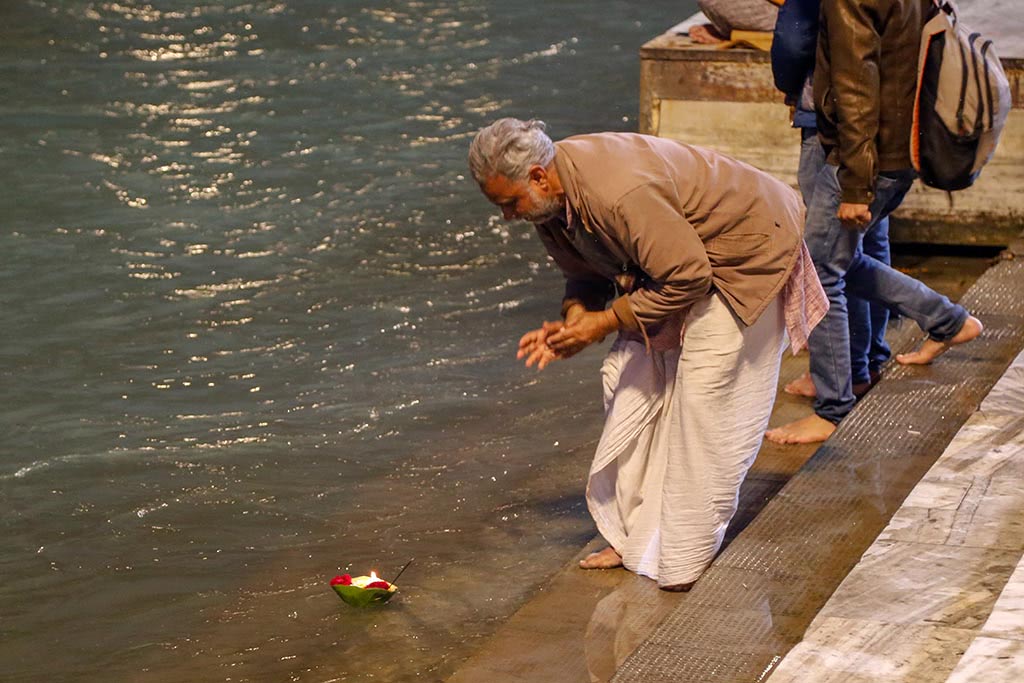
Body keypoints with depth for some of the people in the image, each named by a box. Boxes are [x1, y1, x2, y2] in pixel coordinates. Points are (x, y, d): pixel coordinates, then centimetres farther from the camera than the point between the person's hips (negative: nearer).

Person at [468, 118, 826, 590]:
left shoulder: (620, 194, -38)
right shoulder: (552, 196, -8)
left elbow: (686, 277, -31)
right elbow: (586, 272, 7)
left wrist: (606, 322, -25)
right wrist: (572, 320, -14)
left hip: (744, 252, -9)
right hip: (675, 255, 9)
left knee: (705, 396, -10)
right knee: (631, 375, 5)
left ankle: (691, 554, 0)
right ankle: (634, 534, 13)